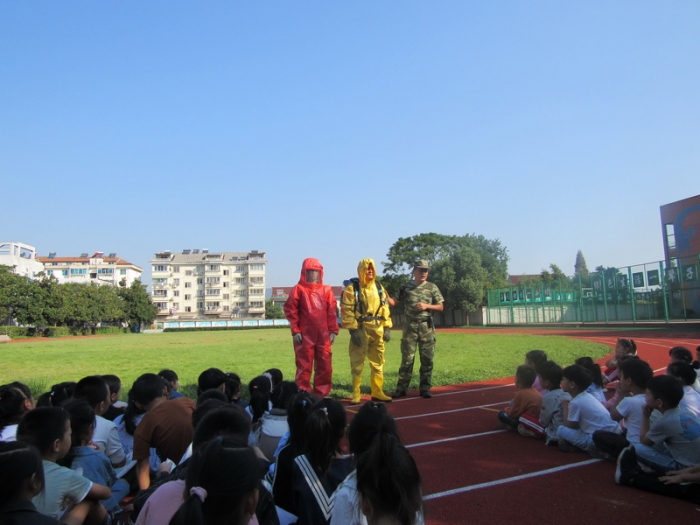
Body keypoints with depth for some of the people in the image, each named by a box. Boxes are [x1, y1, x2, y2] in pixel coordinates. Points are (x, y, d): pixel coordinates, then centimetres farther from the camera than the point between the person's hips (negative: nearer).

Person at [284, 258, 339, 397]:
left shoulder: (326, 290, 10)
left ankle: (322, 395, 19)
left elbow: (332, 312, 9)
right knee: (304, 366, 1)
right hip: (305, 335, -4)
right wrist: (295, 331, -9)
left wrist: (333, 330, 3)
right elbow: (290, 310, -4)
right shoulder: (298, 289, -1)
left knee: (325, 366, 7)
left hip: (323, 335, 4)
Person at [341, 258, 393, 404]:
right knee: (357, 363, 0)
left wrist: (387, 327, 5)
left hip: (377, 329, 6)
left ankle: (377, 392, 21)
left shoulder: (379, 287, 12)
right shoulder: (352, 288, -6)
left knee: (378, 363, 11)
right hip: (360, 330, -5)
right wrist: (353, 330, -17)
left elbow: (385, 308, 13)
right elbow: (347, 311, -11)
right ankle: (356, 393, 9)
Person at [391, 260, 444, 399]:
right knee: (407, 358, 2)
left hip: (426, 327, 1)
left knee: (427, 359, 4)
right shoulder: (405, 288, 4)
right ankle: (401, 388, 9)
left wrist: (426, 306, -11)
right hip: (410, 326, -1)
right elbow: (394, 302, 2)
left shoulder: (432, 287, 4)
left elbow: (441, 307, 4)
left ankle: (425, 388, 13)